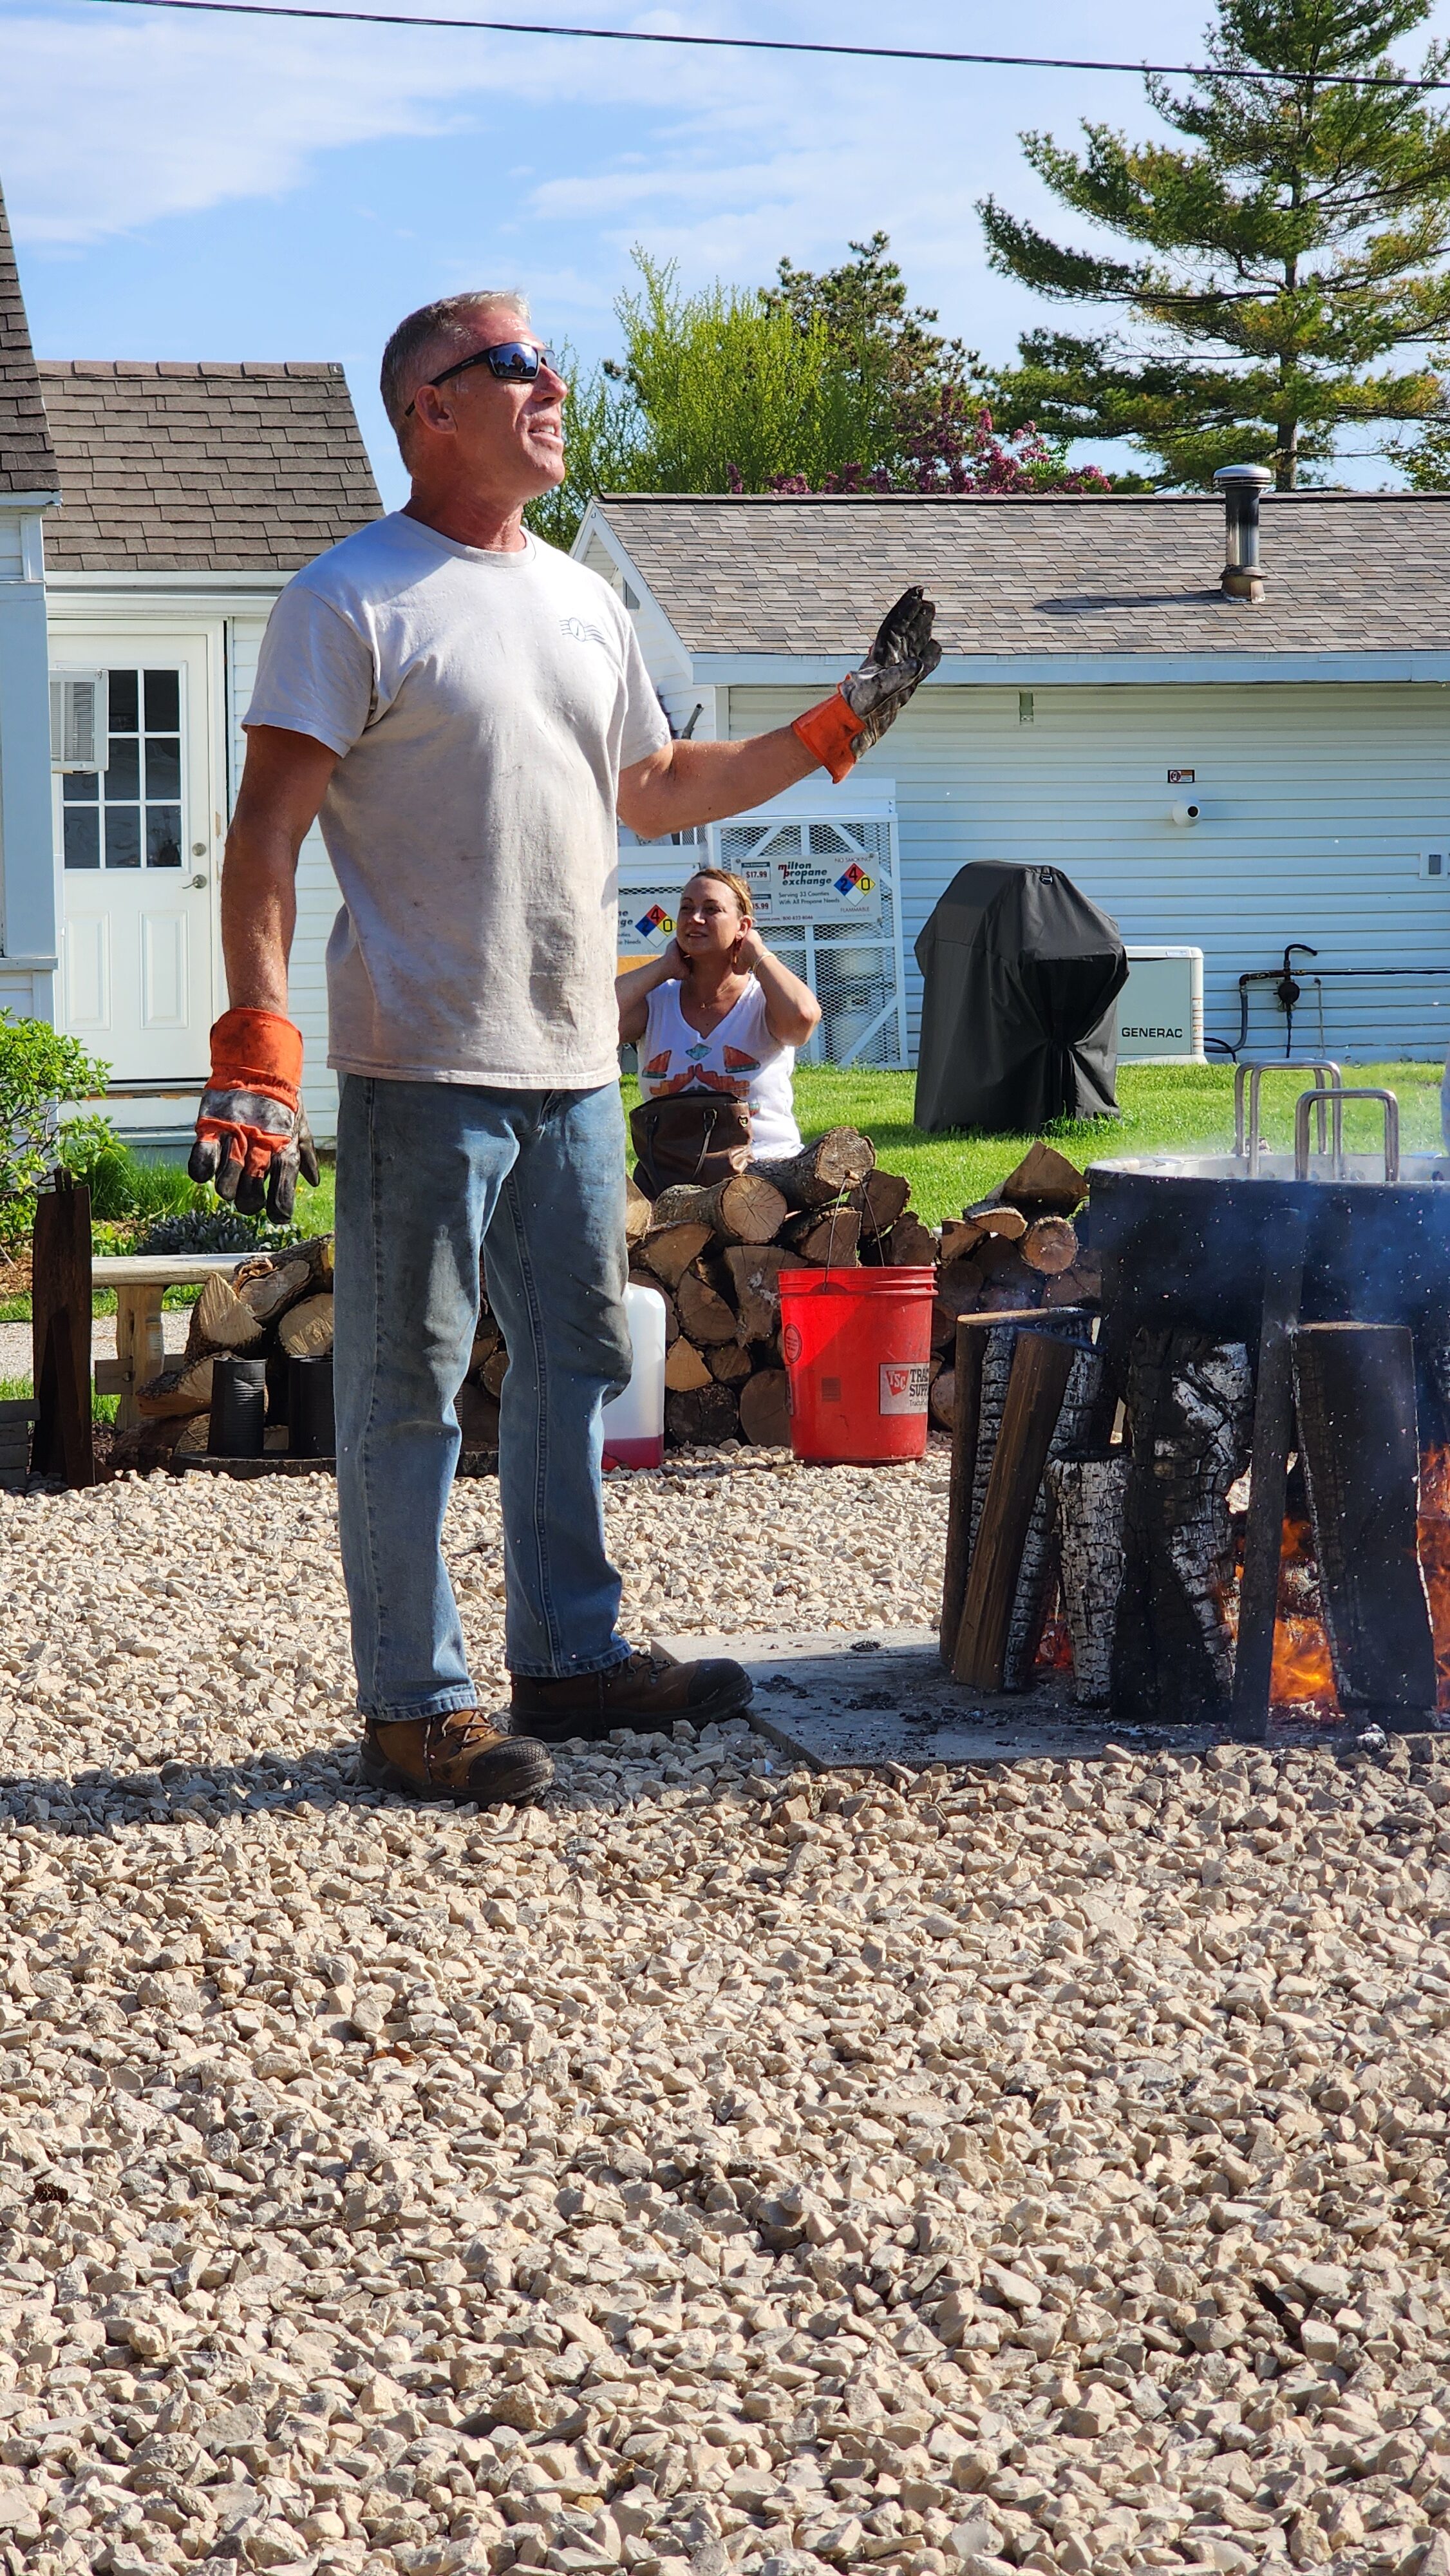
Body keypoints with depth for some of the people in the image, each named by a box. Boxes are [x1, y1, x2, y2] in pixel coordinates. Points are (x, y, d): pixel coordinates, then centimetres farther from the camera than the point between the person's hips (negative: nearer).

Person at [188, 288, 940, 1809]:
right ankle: (413, 1707, 6)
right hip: (423, 1070, -7)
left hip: (574, 1068, 8)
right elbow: (267, 835, -12)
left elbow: (654, 794, 27)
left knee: (575, 1366, 14)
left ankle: (567, 1656, 26)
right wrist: (255, 1047, -20)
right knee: (408, 1387, -1)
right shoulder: (353, 599, -7)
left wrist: (830, 735, 21)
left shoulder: (584, 601, 16)